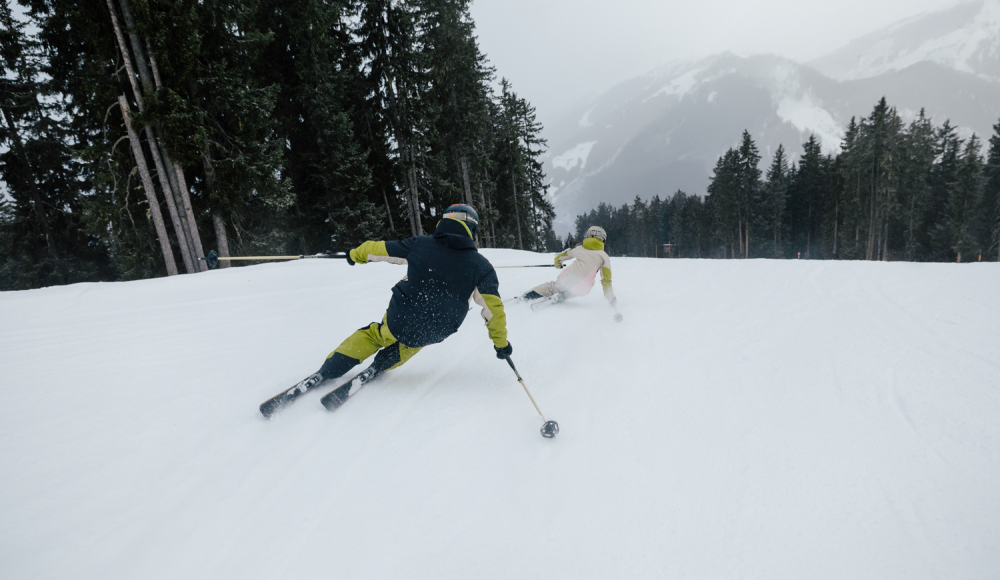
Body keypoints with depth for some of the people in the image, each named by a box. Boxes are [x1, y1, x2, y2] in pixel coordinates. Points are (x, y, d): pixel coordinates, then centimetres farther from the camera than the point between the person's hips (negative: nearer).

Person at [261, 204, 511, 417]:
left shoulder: (420, 244, -1)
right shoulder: (481, 265, -3)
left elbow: (380, 249, 10)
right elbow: (494, 307, -4)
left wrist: (357, 254, 30)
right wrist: (501, 342, 8)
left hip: (399, 319, 0)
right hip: (432, 335, 1)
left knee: (373, 335, 27)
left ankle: (323, 375, 18)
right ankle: (378, 367, 15)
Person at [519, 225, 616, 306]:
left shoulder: (579, 248, 22)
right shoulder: (604, 256, 12)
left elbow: (559, 258, 32)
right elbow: (606, 279, 5)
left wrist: (558, 264, 55)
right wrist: (610, 297, 11)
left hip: (567, 277, 2)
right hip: (582, 287, -2)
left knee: (551, 287, 29)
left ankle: (524, 297, 19)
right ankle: (560, 297, 9)